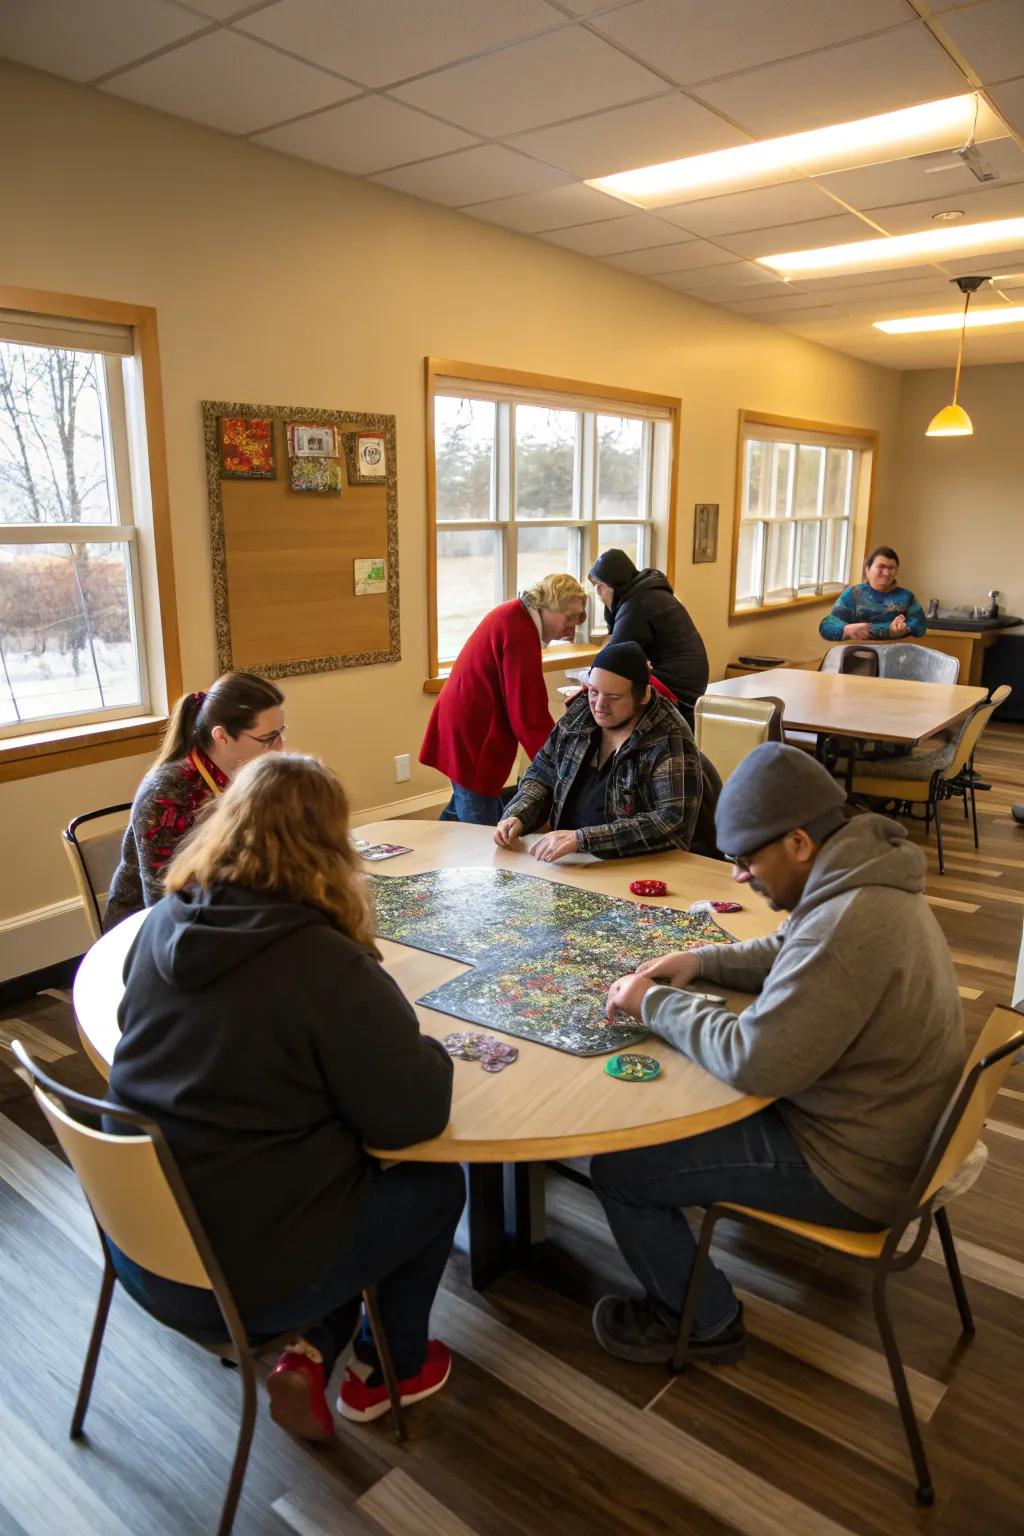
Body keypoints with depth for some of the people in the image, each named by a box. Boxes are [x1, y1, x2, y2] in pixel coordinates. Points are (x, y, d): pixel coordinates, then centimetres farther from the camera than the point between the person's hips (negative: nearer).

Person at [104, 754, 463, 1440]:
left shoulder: (162, 925, -7)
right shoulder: (325, 965, -26)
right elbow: (414, 1115, -21)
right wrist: (427, 1048, -1)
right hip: (240, 1278, -6)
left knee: (345, 1162, 26)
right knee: (437, 1183, 18)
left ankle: (307, 1353, 21)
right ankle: (390, 1371, 35)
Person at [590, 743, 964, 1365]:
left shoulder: (849, 924, -33)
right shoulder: (866, 876, -2)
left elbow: (753, 1061, -31)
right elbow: (790, 952, 16)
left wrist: (655, 1002, -17)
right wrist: (703, 960, 1)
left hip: (852, 1171, -10)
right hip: (881, 1126, 10)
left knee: (616, 1167, -7)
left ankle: (705, 1321, 16)